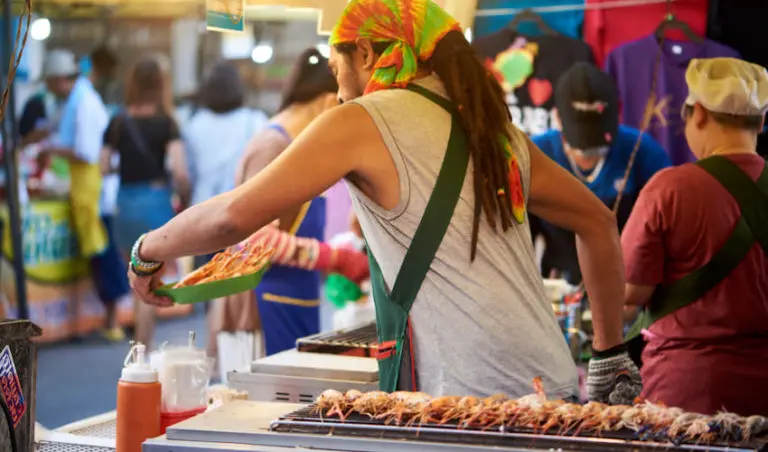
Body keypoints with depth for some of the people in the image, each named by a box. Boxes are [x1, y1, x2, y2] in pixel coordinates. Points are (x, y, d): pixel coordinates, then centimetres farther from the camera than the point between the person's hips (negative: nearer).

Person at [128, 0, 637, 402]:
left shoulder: (364, 122, -3)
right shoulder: (496, 130, 17)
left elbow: (234, 216, -8)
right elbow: (598, 223, 24)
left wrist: (148, 252, 10)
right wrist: (610, 356, 28)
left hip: (475, 407, -7)